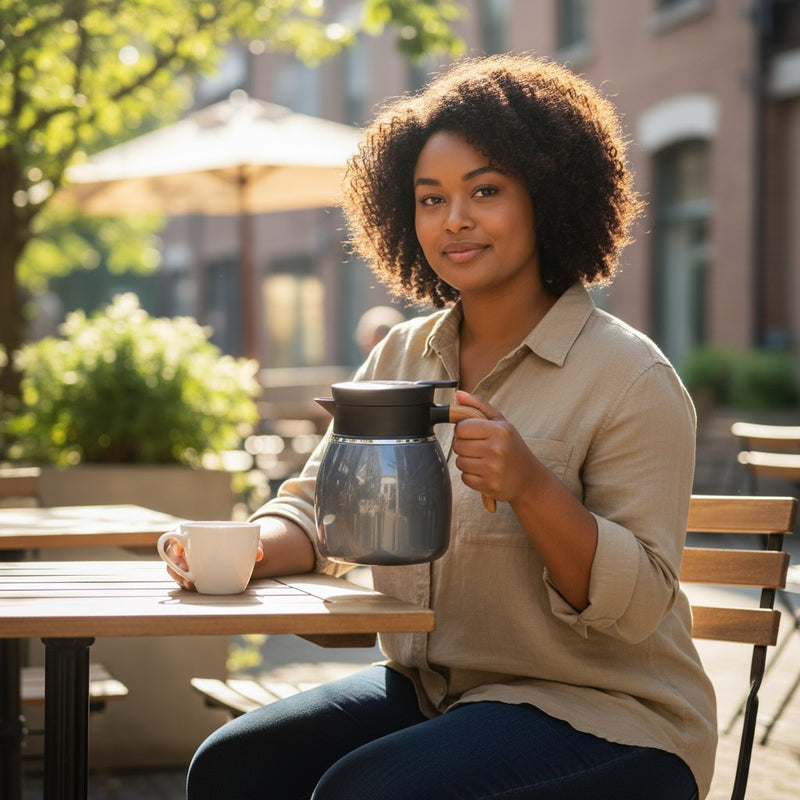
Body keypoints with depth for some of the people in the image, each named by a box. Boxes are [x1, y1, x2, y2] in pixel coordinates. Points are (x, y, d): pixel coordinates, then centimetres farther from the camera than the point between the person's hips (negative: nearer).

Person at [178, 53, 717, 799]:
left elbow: (639, 607, -16)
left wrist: (530, 485, -31)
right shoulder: (402, 357, 9)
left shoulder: (627, 375, -12)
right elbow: (318, 504, 6)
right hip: (425, 691, 6)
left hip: (597, 715, -6)